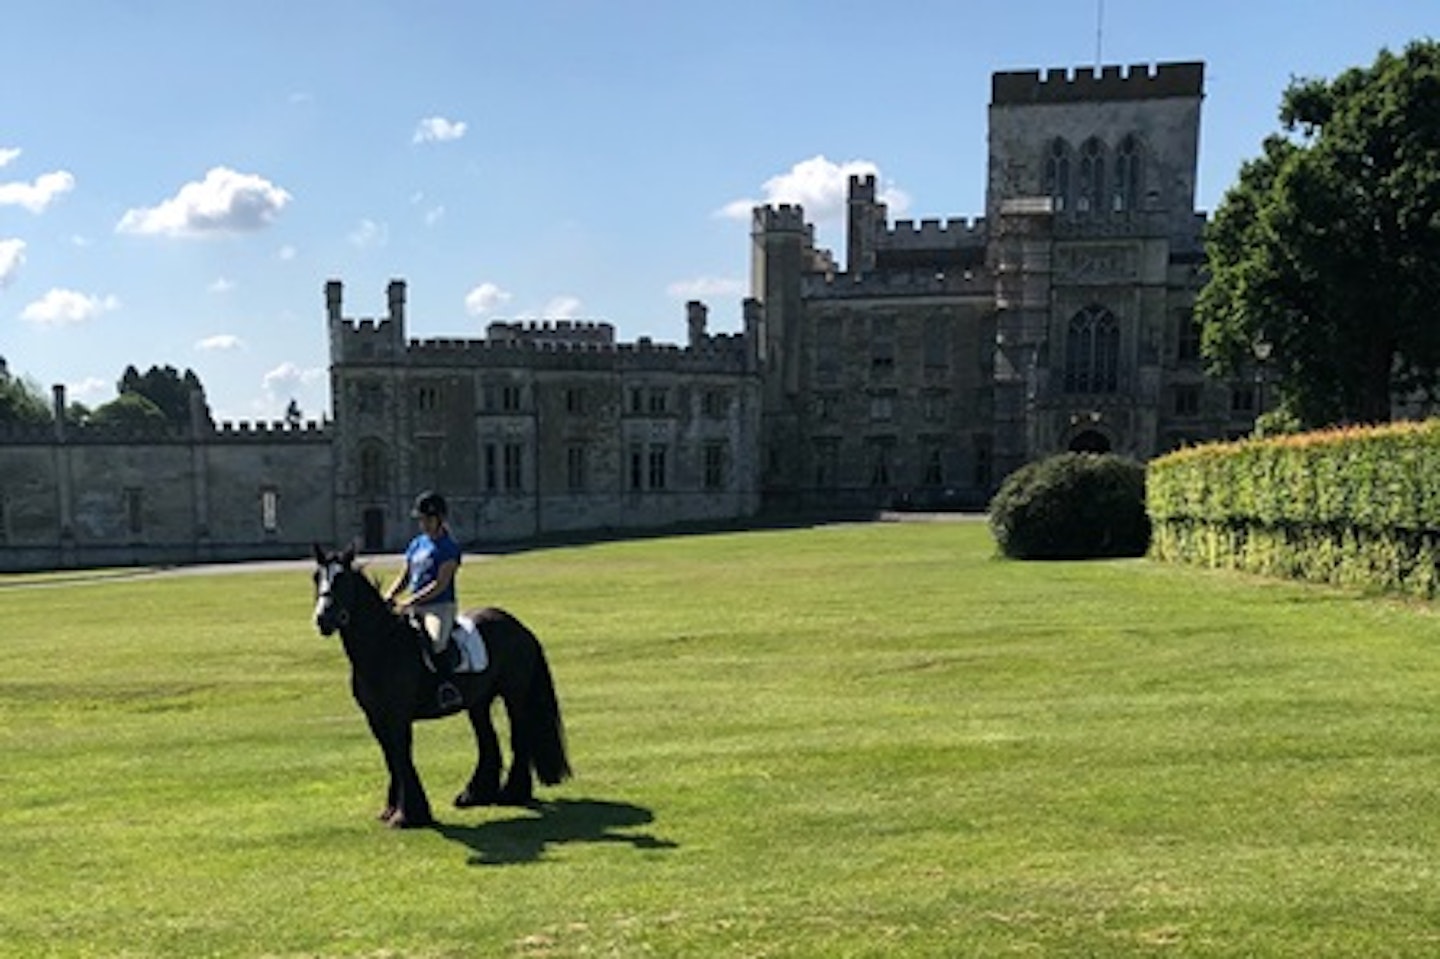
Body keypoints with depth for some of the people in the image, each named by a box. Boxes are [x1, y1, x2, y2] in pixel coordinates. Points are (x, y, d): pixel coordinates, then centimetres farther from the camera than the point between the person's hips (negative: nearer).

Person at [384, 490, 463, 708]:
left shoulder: (449, 547, -7)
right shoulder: (416, 544, 16)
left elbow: (441, 584, -16)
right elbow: (404, 578, 18)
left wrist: (409, 602, -22)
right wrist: (388, 597, -1)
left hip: (440, 606, -8)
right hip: (413, 608, 8)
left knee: (434, 641, -34)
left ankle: (449, 687, -28)